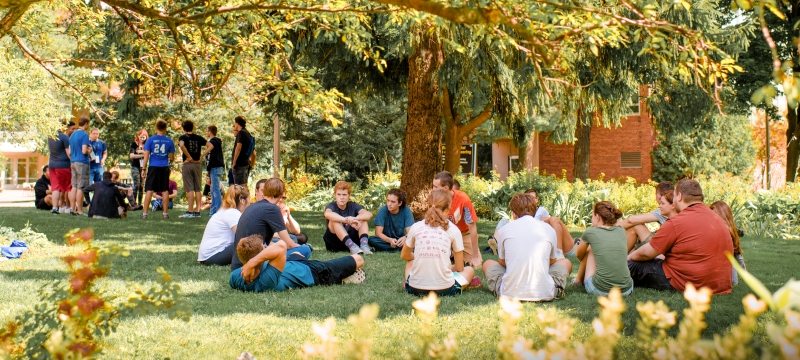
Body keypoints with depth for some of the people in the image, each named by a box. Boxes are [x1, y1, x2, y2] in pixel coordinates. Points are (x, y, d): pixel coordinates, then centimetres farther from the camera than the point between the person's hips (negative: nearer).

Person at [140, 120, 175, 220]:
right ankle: (165, 213, 8)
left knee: (149, 189, 2)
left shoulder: (150, 140, -2)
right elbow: (172, 157, 8)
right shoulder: (169, 141, 2)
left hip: (153, 167, -1)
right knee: (165, 190, 7)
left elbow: (146, 155, -3)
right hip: (164, 168, 1)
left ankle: (144, 212, 0)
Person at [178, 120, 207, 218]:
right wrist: (202, 156, 4)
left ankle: (190, 212, -4)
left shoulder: (183, 137, -3)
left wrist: (189, 157, -15)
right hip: (198, 164, 4)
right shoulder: (198, 138, 9)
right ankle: (197, 211, 7)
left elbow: (182, 145, -24)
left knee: (190, 189, -3)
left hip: (188, 164, -4)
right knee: (198, 189, 7)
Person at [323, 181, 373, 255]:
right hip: (334, 242, -3)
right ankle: (351, 246, -44)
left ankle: (364, 244, -37)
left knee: (363, 218, -13)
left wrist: (354, 218, -41)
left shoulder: (353, 206, 0)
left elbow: (369, 214, -19)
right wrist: (347, 220, -51)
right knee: (334, 220, -27)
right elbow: (328, 214, -37)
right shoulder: (332, 206, -9)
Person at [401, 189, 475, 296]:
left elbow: (404, 255, 20)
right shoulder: (453, 230, -2)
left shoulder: (416, 227, 3)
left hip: (415, 288, 4)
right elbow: (459, 267, 5)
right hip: (444, 289, -4)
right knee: (470, 270, 24)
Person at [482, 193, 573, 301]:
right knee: (565, 262, 31)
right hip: (544, 294, 1)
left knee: (488, 264, 30)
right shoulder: (549, 229, 8)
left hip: (510, 293, -1)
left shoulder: (504, 230, 6)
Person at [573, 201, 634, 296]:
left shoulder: (590, 232, 1)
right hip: (626, 291, 3)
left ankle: (579, 280, 41)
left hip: (600, 291, -3)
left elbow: (579, 255, 22)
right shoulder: (621, 231, 10)